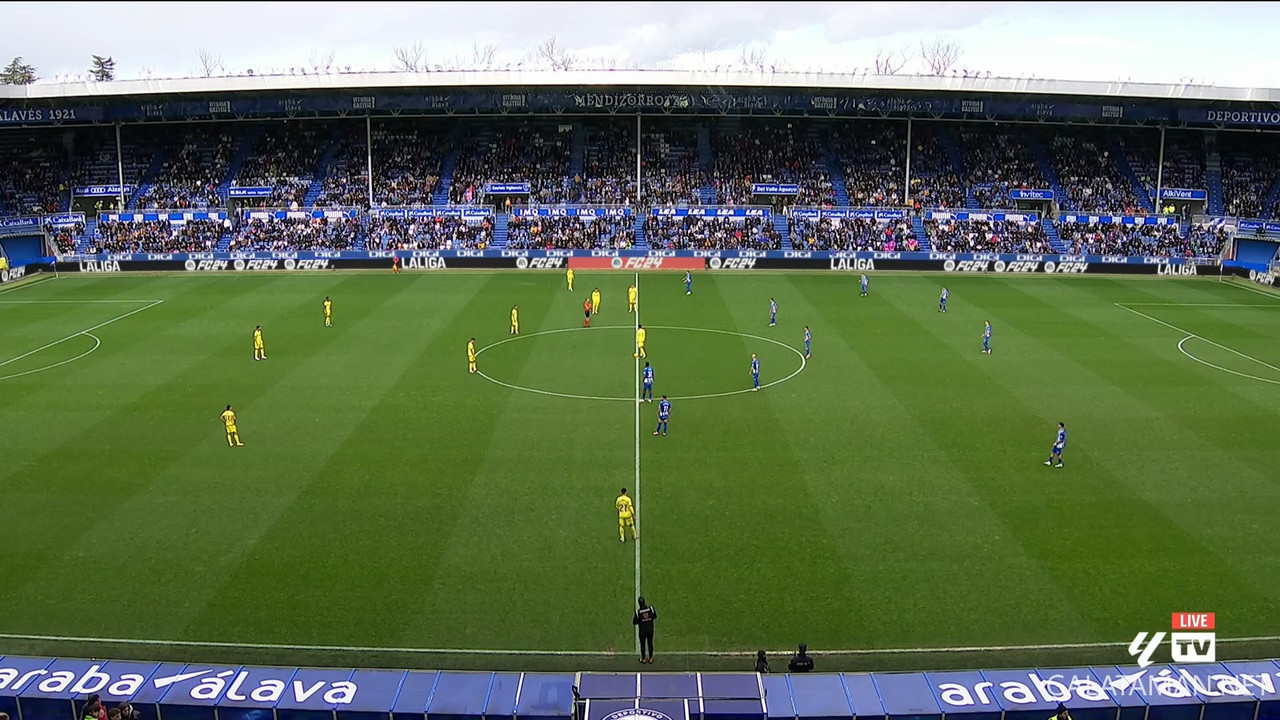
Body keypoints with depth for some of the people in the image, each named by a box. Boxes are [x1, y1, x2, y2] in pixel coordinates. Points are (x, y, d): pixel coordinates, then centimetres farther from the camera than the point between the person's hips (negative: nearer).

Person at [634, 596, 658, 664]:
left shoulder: (638, 612, -24)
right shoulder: (650, 608, -19)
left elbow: (634, 622, -13)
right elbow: (655, 616, -1)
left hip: (642, 631, -2)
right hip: (650, 630, 2)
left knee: (643, 644, 18)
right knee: (650, 644, 19)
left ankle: (643, 659, 34)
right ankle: (650, 658, 34)